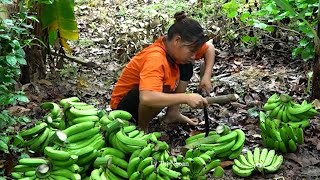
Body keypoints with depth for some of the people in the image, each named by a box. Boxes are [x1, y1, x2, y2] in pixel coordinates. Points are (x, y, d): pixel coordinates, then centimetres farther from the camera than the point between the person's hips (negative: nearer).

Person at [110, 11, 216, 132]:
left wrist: (206, 76, -10)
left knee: (186, 67, 1)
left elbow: (209, 47, 5)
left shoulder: (172, 45, -10)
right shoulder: (155, 59, -35)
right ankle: (142, 128, -13)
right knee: (161, 91, -38)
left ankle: (172, 114, 4)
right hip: (124, 105, -8)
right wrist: (186, 98, -46)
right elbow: (146, 98, -51)